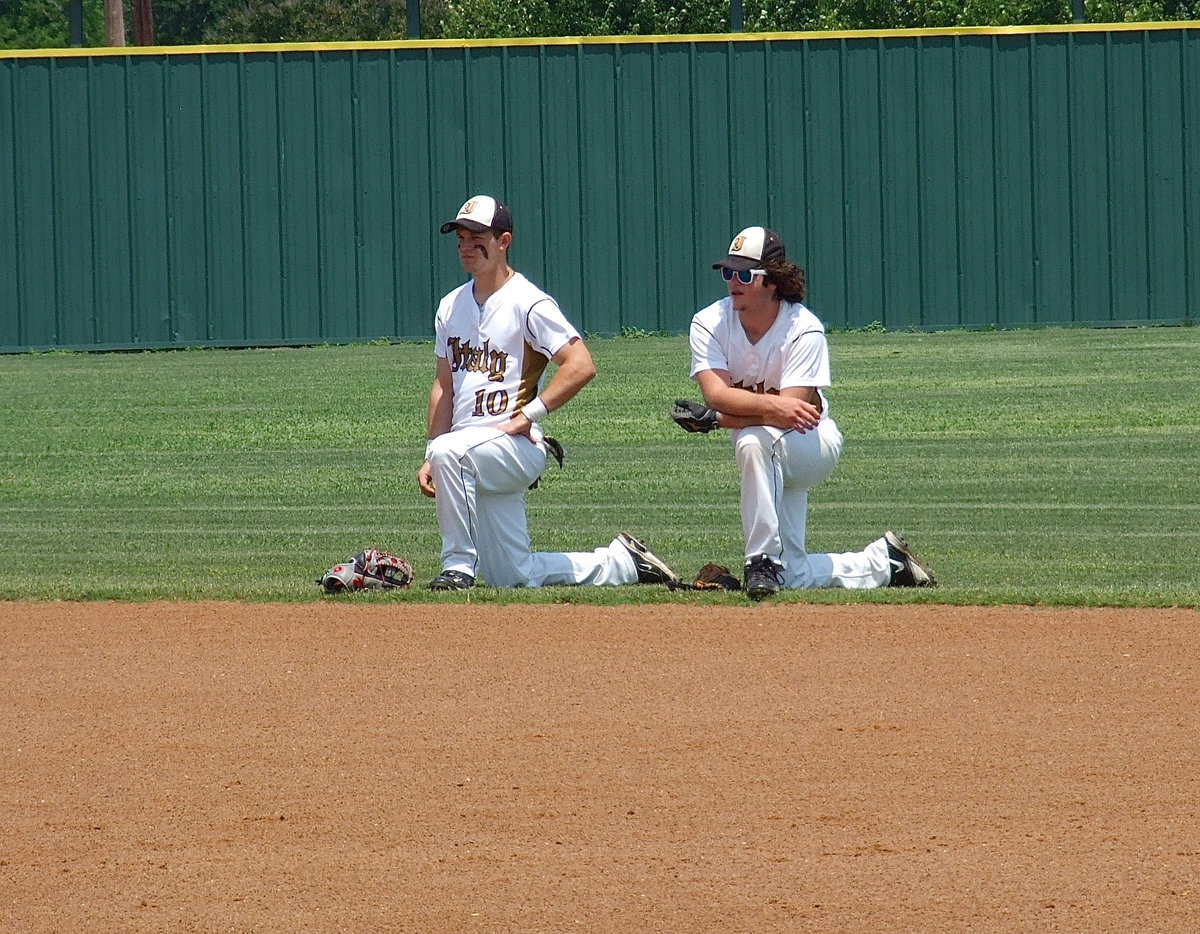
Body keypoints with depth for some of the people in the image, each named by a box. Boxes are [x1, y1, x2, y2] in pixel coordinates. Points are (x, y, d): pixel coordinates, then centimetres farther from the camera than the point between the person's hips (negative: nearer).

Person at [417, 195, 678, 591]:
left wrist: (528, 415, -19)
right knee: (515, 576, 6)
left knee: (450, 452, -38)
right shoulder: (451, 306, 14)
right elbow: (444, 385, 18)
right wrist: (431, 458, 9)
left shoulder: (528, 303, -8)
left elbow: (581, 365, -18)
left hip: (517, 446, -8)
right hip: (469, 455, 8)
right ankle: (622, 562, 25)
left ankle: (459, 566, -26)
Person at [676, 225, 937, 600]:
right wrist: (774, 405, -44)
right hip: (772, 462, 5)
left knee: (754, 441, -39)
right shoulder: (709, 324, -11)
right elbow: (716, 394, -25)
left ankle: (763, 562, -33)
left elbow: (794, 409, -29)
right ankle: (883, 563, 25)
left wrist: (717, 419, -38)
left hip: (815, 443, -5)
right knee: (791, 575, -2)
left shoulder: (804, 330, -21)